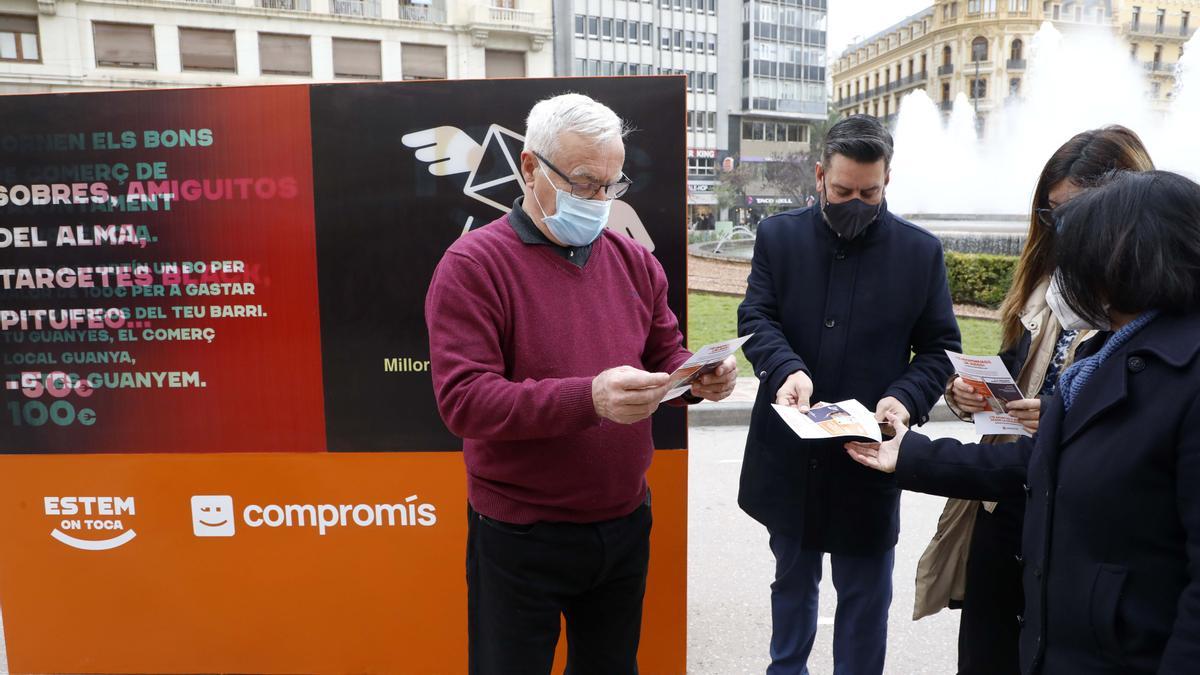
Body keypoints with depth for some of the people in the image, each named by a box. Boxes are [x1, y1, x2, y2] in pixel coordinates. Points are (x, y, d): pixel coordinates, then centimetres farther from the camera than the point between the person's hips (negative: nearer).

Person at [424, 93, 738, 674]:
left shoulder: (634, 261, 3)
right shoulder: (472, 266, -15)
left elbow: (666, 355, 11)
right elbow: (463, 399, -23)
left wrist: (699, 378, -13)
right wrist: (589, 398, -34)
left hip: (625, 524, 5)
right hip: (520, 538, -5)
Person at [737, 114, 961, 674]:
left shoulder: (922, 251, 0)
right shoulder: (778, 235, 1)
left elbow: (939, 348, 1)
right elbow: (757, 318, -6)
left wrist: (906, 399, -18)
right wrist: (787, 369, -26)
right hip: (790, 452, 2)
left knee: (865, 595, 13)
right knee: (792, 580, 22)